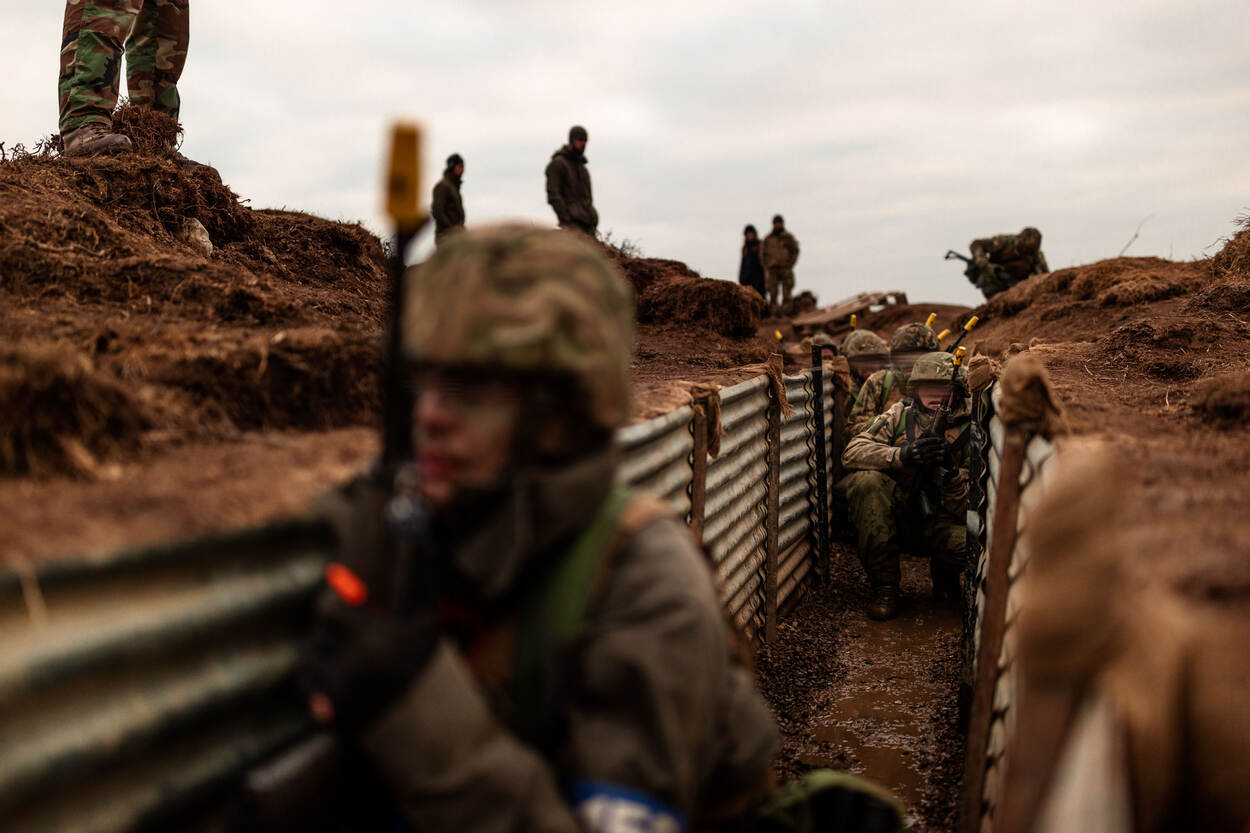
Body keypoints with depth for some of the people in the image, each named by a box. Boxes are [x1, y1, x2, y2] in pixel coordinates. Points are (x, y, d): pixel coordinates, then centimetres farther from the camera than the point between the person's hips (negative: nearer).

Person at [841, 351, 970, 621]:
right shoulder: (900, 414, -2)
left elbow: (967, 509, -10)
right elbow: (851, 453, -16)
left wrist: (952, 477, -32)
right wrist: (902, 455, -32)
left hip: (938, 523, -1)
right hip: (895, 517, 1)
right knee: (866, 480, -29)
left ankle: (944, 573, 9)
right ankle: (884, 585, -17)